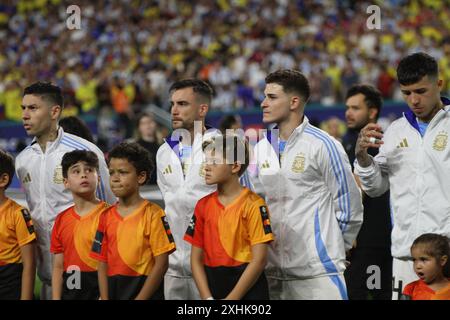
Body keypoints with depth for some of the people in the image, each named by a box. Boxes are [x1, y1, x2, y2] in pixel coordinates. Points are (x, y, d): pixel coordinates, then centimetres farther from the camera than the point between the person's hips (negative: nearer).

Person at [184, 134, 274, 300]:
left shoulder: (252, 204, -7)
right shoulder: (203, 205, 7)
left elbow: (259, 260, -12)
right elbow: (196, 258, 6)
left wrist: (231, 298, -15)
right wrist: (207, 297, -7)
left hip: (247, 287, -4)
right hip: (212, 285, 4)